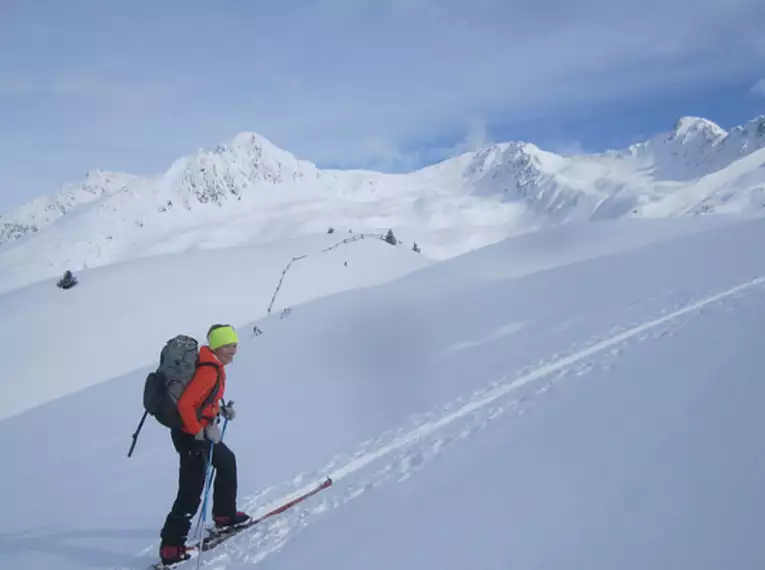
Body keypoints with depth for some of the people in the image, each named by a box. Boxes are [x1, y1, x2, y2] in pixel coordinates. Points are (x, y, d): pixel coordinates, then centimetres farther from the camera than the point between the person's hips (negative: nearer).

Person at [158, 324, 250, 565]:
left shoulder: (214, 366, 6)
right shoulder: (209, 371, -24)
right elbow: (185, 404, -30)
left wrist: (221, 410, 7)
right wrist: (199, 432, -25)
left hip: (199, 431, 11)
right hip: (190, 434, -11)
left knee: (227, 461, 26)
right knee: (192, 491, -6)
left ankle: (224, 515, 39)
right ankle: (171, 546, 2)